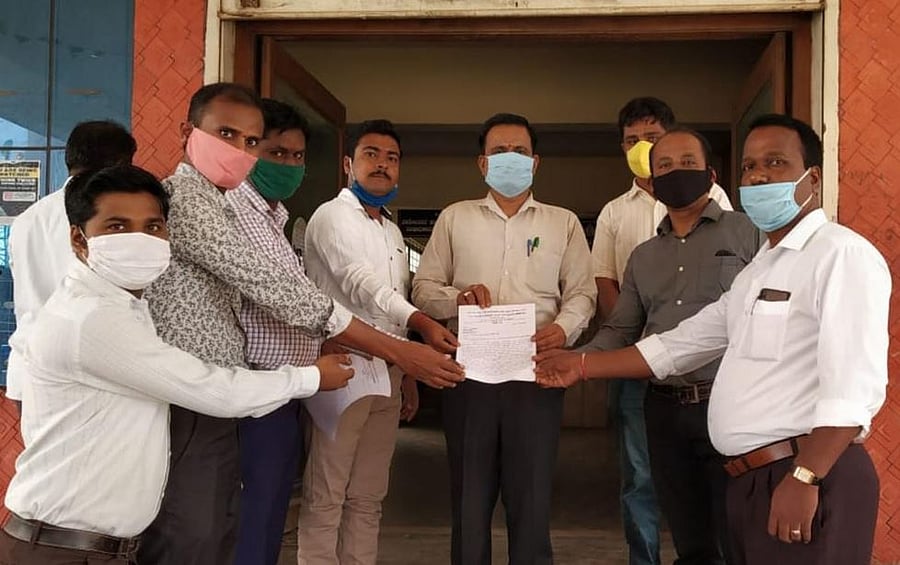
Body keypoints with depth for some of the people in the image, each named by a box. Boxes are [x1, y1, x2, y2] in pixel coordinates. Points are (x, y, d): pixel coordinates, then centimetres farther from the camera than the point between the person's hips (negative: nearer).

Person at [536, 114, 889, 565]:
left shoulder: (842, 254, -11)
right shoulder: (757, 271, 19)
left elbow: (854, 384, -20)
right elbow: (678, 345, 22)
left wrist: (804, 479, -25)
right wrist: (581, 366, 19)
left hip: (810, 479, -9)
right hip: (749, 478, 9)